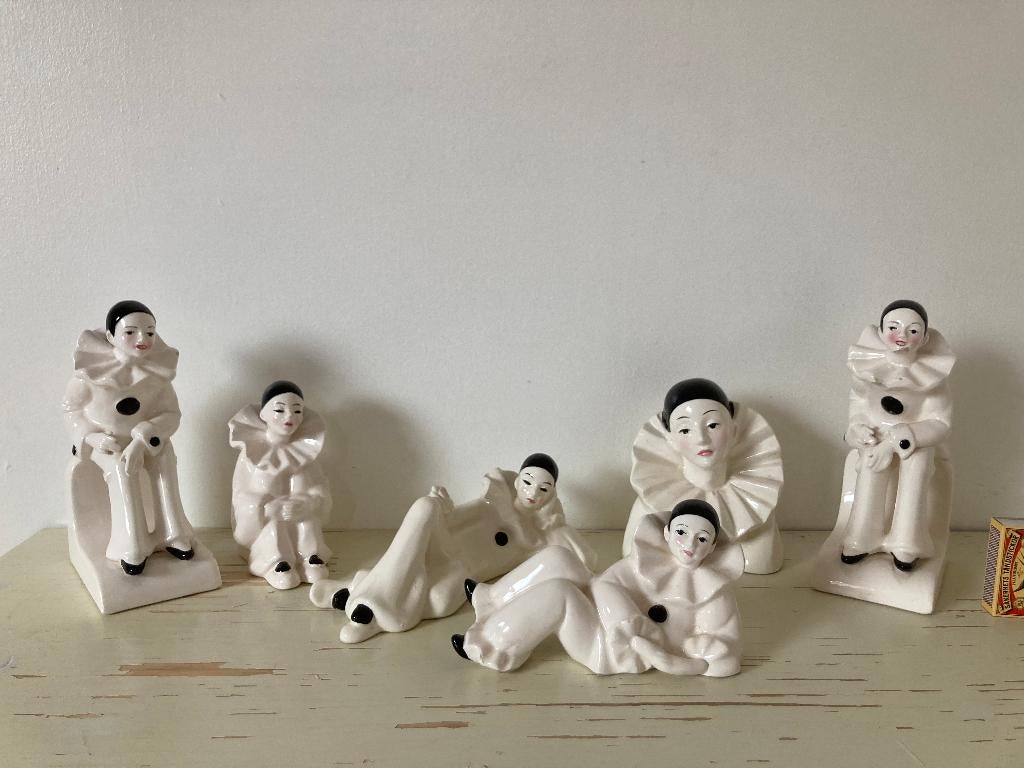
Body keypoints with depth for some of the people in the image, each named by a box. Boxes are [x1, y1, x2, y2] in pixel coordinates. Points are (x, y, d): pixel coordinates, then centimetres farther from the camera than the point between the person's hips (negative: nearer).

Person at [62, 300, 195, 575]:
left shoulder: (156, 373, -11)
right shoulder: (92, 371, -16)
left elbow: (171, 414, -14)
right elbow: (71, 409, -5)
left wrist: (141, 440, -30)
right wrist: (96, 439, -23)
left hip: (143, 438, 3)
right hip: (102, 441, -3)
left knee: (165, 456, -25)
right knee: (121, 467, -31)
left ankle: (171, 534, -17)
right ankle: (131, 546, -26)